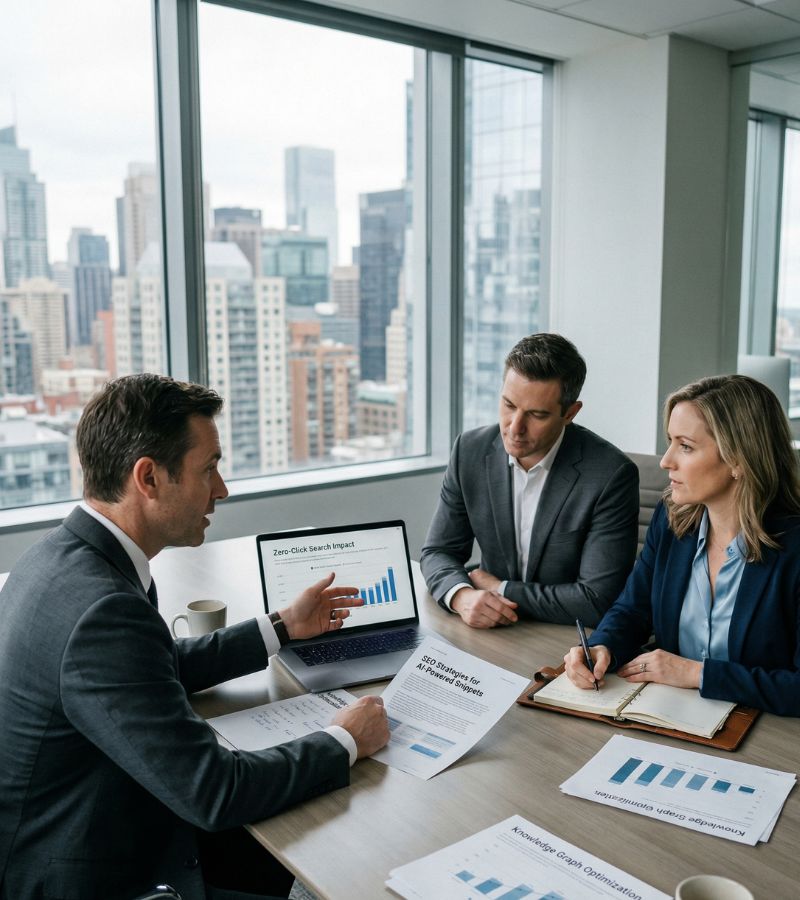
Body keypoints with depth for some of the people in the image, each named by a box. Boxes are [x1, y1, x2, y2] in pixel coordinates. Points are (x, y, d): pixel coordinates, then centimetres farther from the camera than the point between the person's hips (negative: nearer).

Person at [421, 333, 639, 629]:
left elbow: (598, 601, -20)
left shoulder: (612, 476, -18)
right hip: (493, 632, 4)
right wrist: (462, 595, -20)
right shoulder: (470, 451, -4)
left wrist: (499, 589, -13)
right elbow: (438, 552, 2)